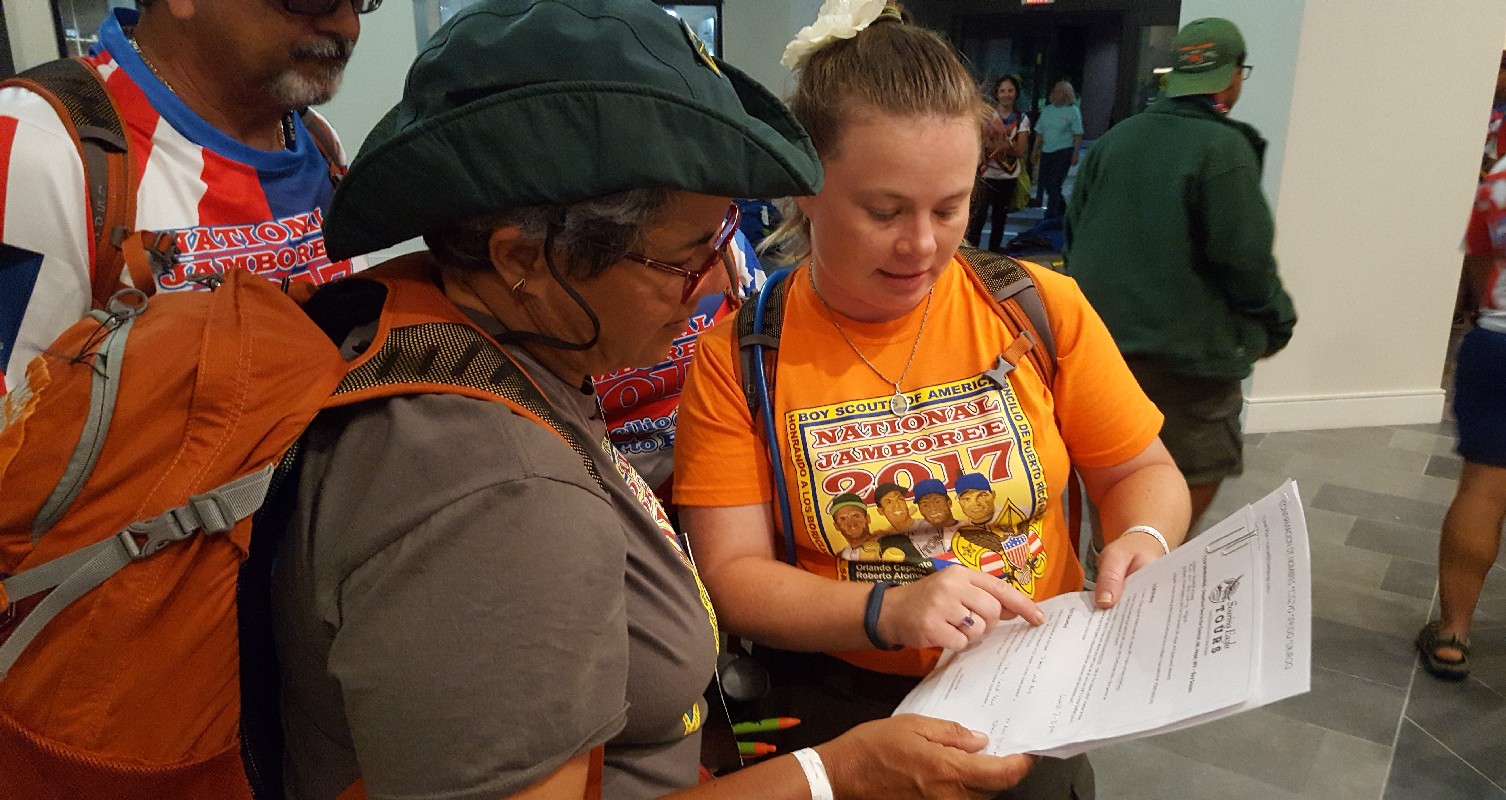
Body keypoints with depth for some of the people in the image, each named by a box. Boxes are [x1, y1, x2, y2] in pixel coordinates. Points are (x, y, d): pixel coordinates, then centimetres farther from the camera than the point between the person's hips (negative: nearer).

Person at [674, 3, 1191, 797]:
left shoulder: (1042, 308, -5)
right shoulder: (738, 354, -9)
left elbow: (1143, 470, 6)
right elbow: (731, 574, -10)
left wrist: (1143, 541, -14)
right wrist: (886, 611, -24)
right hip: (837, 698, -1)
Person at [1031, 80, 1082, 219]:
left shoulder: (1073, 111, -2)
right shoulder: (1046, 110, 12)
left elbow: (1078, 135, -5)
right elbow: (1040, 133, 15)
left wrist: (1075, 154, -12)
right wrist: (1036, 150, 9)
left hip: (1063, 152, -6)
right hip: (1046, 152, 6)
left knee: (1054, 185, -8)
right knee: (1045, 184, 9)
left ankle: (1050, 217, -2)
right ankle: (1063, 210, 29)